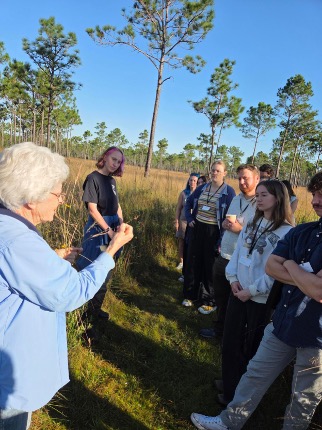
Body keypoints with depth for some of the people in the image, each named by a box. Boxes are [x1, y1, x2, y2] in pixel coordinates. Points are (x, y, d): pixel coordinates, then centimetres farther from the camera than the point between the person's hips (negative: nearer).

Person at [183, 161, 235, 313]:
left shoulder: (229, 192, -8)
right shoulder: (201, 188, 6)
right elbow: (188, 203, 20)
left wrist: (223, 240, -16)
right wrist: (189, 219, 6)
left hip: (214, 233, -4)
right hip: (198, 229, 5)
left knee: (210, 267, 5)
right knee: (193, 263, 11)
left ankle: (209, 302, 19)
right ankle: (190, 295, 28)